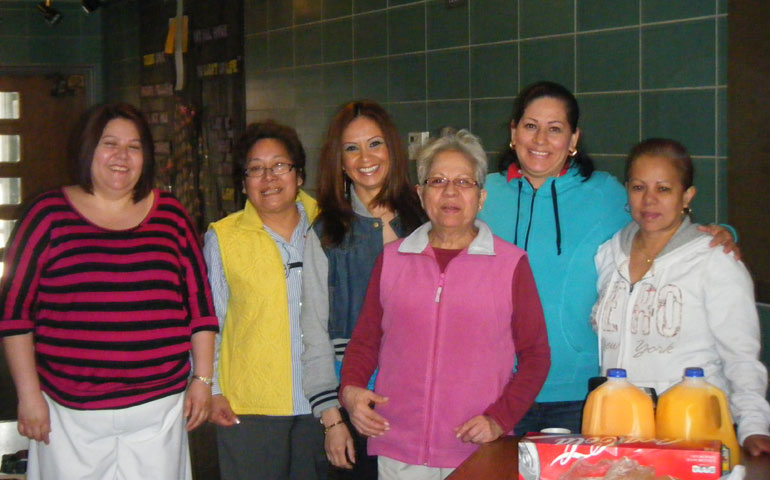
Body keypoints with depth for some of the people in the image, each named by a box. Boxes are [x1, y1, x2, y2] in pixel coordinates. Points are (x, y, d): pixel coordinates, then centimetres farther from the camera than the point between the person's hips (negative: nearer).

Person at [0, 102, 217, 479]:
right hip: (71, 413, -2)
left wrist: (202, 379, 7)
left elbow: (200, 303, 11)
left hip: (158, 410, 2)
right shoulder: (50, 215, 1)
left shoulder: (170, 216, 8)